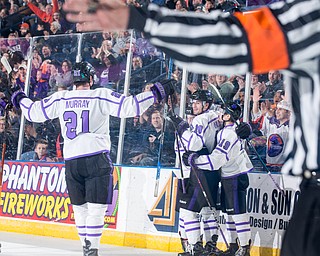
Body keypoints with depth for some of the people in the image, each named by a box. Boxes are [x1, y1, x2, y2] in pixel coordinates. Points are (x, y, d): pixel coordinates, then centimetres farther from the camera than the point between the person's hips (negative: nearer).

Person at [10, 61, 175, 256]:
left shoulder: (60, 98, 7)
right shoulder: (101, 96, -2)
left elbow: (35, 112, 16)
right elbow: (128, 106, -10)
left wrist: (21, 100, 36)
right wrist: (155, 93, -3)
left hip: (71, 160, 4)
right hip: (97, 158, -4)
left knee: (80, 207, 15)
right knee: (97, 207, -3)